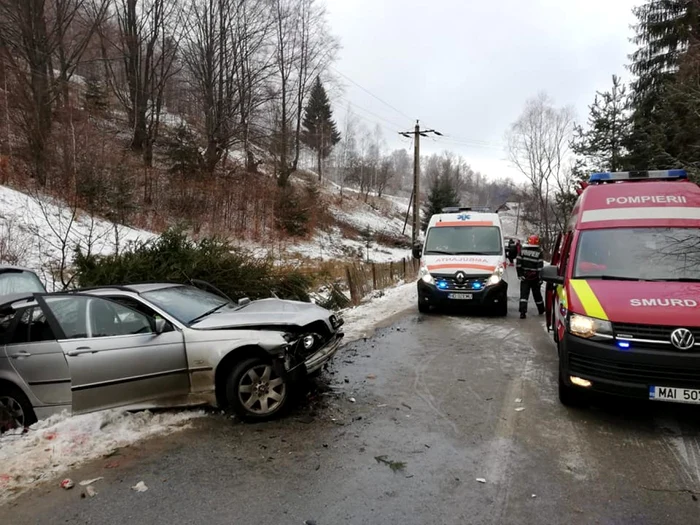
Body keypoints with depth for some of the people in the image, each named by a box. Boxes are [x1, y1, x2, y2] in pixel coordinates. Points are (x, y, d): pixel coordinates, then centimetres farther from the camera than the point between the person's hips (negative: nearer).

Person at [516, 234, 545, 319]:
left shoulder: (522, 250, -2)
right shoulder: (539, 252, -9)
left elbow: (518, 263, -3)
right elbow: (540, 266, -12)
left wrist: (519, 274, 4)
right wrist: (540, 278, -8)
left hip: (524, 277, 1)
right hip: (535, 277, 0)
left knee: (524, 294, -1)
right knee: (537, 294, 15)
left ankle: (523, 312, -14)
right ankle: (541, 310, 31)